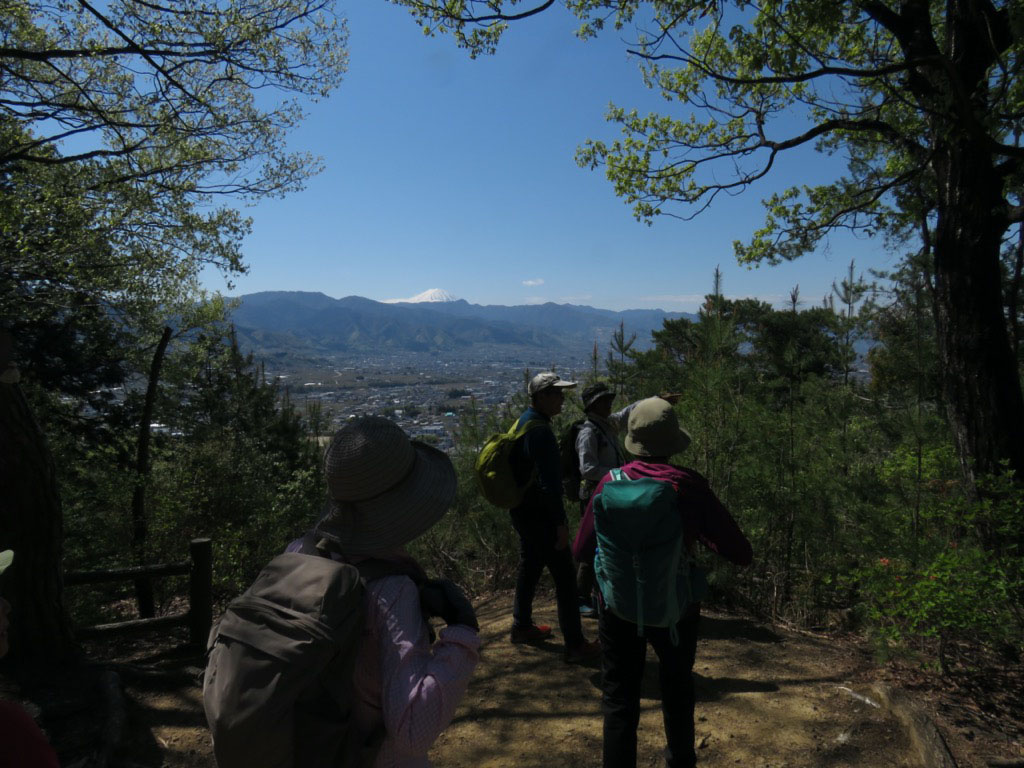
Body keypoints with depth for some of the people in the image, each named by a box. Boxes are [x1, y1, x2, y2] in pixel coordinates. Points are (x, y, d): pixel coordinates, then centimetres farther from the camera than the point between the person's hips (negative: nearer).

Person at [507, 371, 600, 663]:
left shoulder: (523, 421, 8)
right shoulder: (540, 431, -24)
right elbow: (549, 483, -26)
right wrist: (561, 522, -21)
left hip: (522, 511, 10)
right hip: (539, 516, -10)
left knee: (529, 568, 22)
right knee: (564, 577, -2)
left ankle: (521, 627, 37)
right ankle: (575, 645, 6)